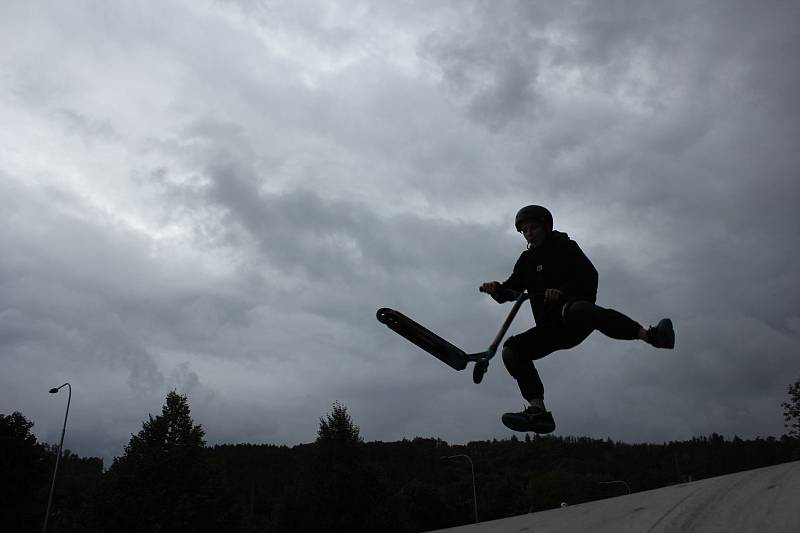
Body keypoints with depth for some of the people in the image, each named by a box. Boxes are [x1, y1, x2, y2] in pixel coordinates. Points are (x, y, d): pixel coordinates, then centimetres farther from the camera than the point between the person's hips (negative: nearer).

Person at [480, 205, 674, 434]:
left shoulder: (565, 246, 6)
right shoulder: (526, 260, 20)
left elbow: (589, 276, -8)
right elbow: (511, 290, 13)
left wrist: (562, 291, -26)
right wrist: (496, 289, -10)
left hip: (575, 320, -6)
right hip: (550, 329, 6)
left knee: (580, 310, -41)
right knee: (511, 350, -16)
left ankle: (649, 335, -41)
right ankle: (538, 410, -23)